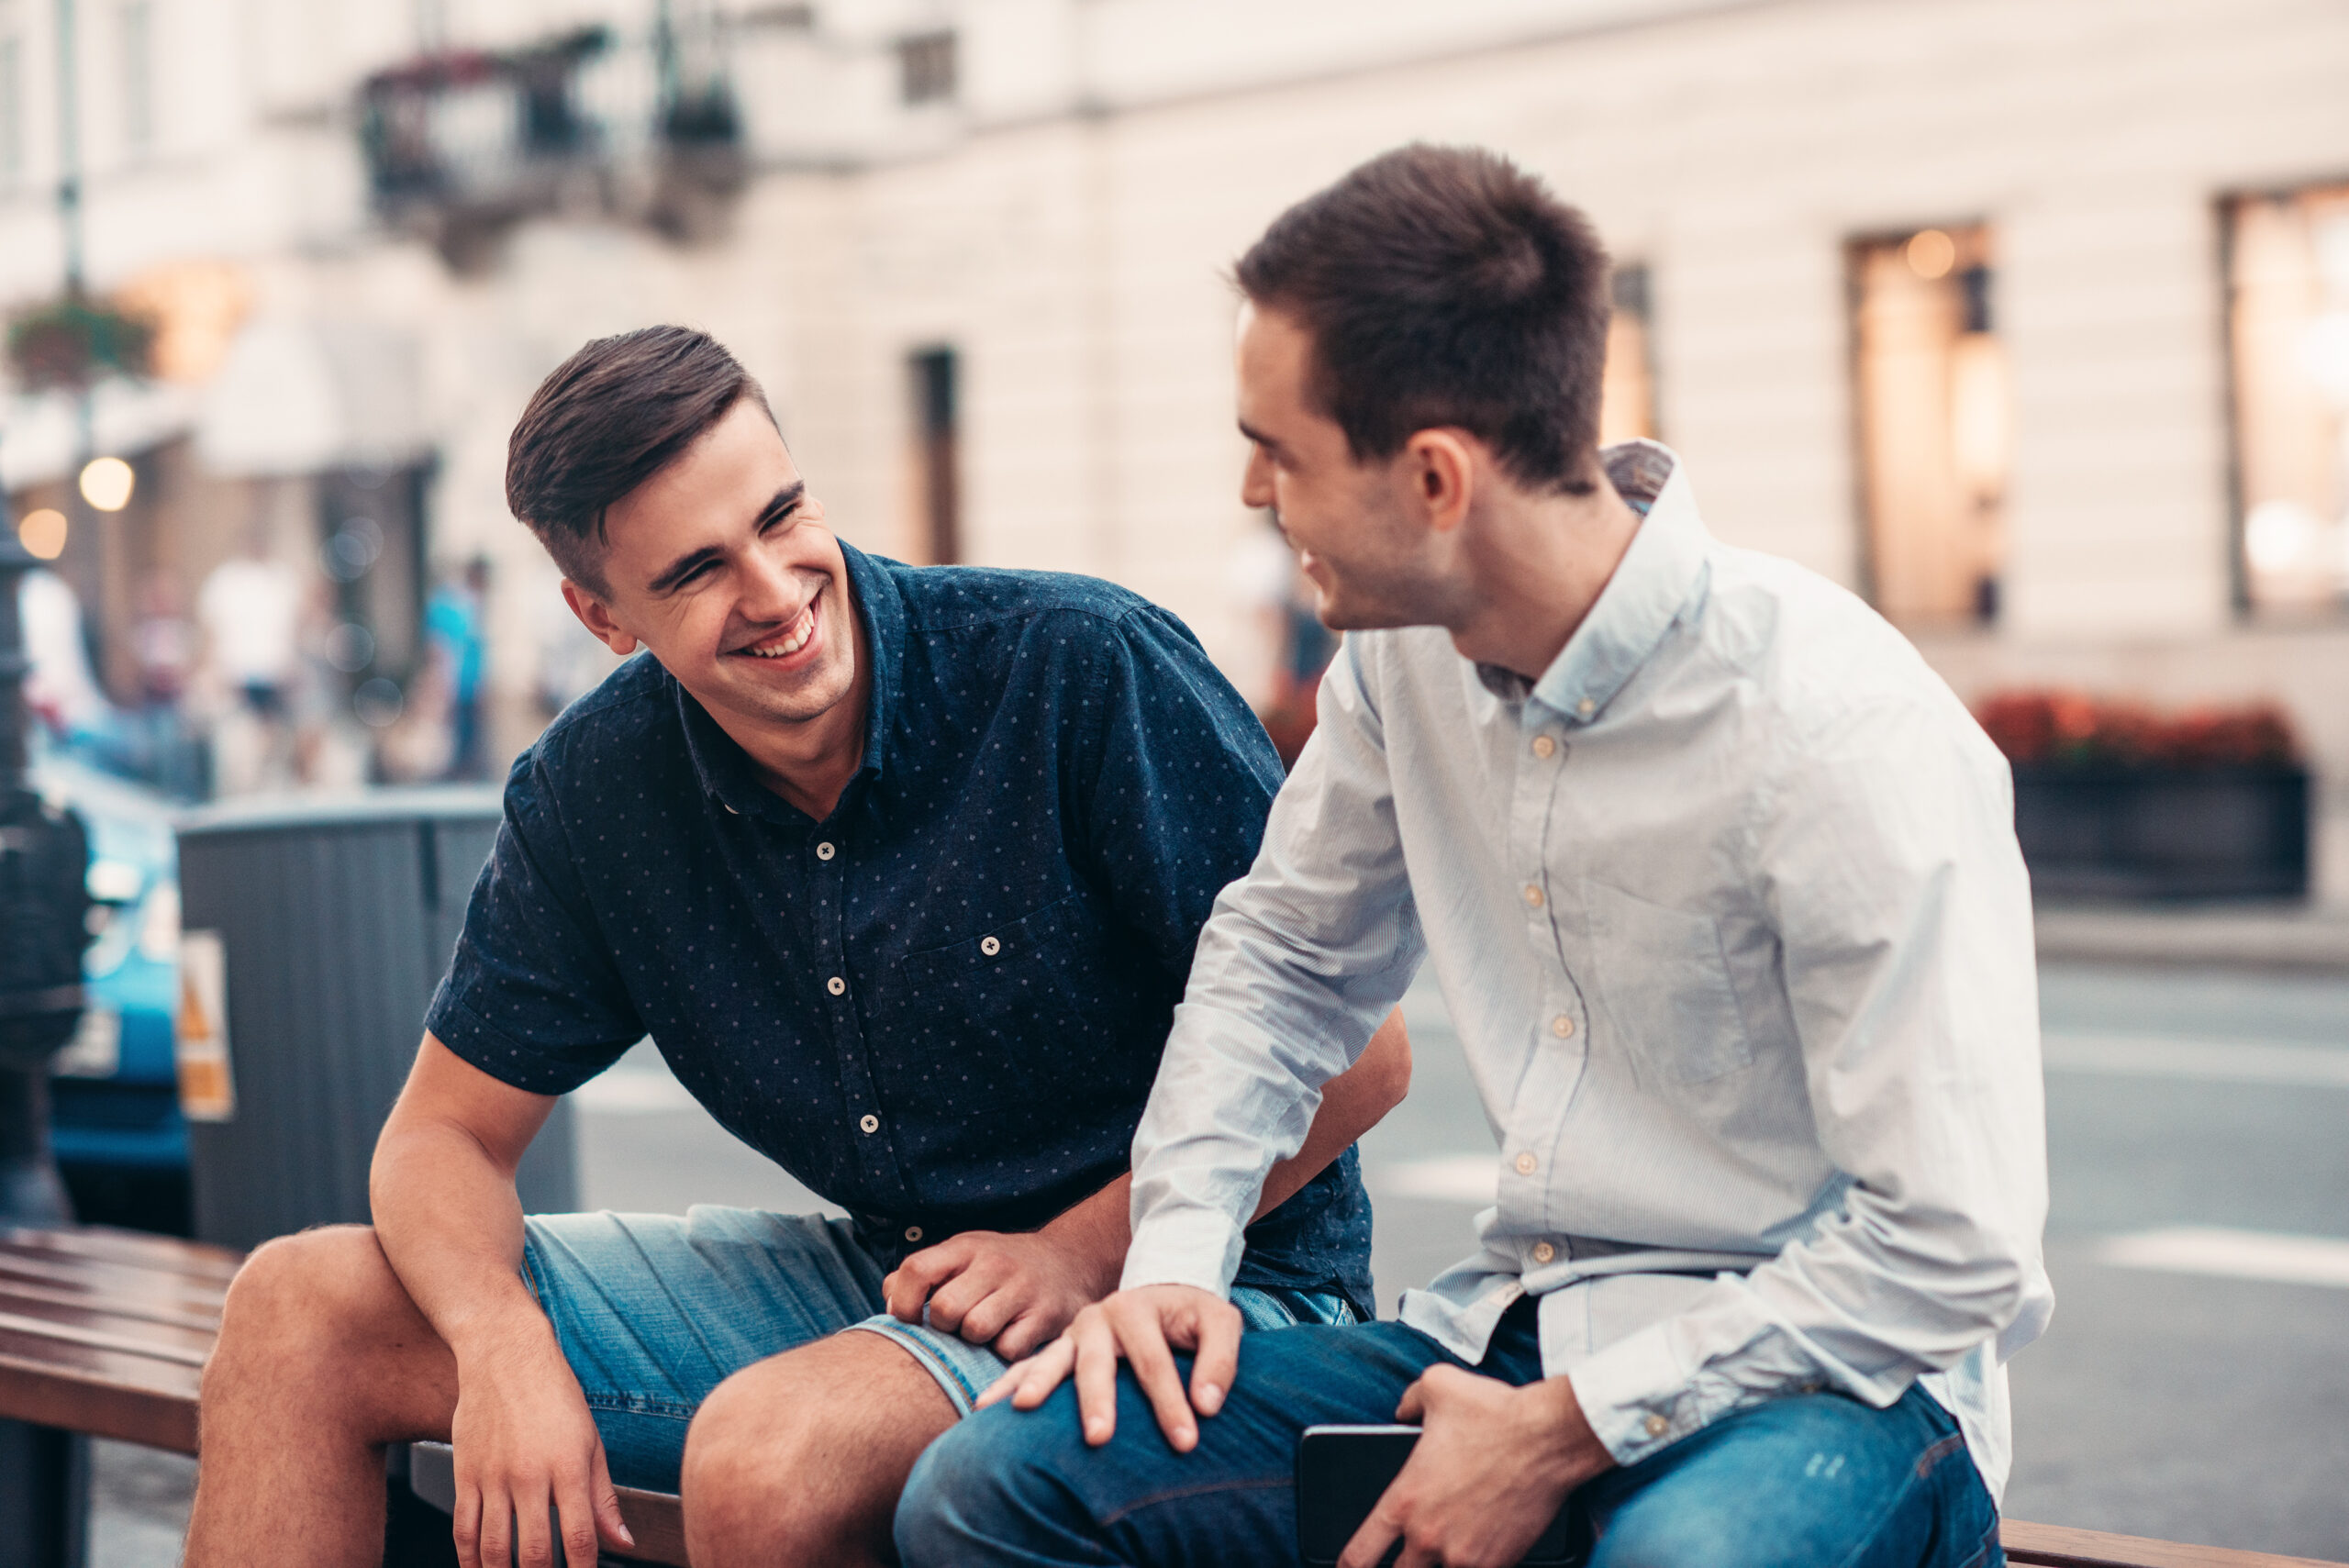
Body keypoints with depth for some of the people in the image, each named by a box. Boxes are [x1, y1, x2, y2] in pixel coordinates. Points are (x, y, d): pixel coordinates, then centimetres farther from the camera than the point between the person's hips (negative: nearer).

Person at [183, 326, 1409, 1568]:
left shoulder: (1084, 670, -18)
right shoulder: (591, 789, -3)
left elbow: (1357, 1048, -16)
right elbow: (445, 1135, 4)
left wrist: (1083, 1252, -21)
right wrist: (504, 1347, -17)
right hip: (878, 1269, 6)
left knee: (766, 1454, -38)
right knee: (300, 1312, -2)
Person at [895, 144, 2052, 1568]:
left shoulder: (1850, 741, -20)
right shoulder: (1406, 653, 1)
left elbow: (1955, 1257, -20)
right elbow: (1285, 955, 20)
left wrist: (1561, 1436, -18)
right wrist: (1176, 1253, 4)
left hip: (1820, 1378, -7)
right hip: (1517, 1330, 7)